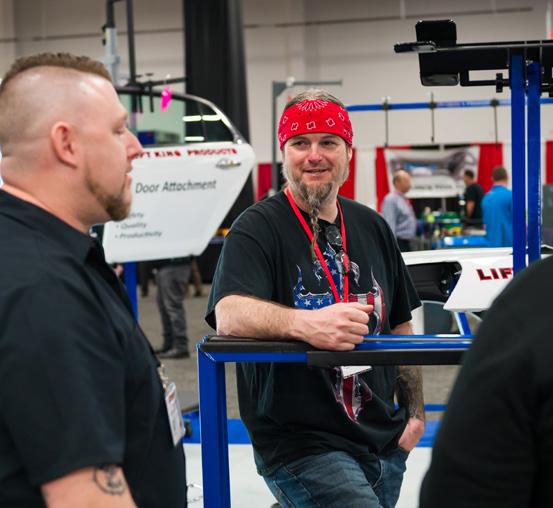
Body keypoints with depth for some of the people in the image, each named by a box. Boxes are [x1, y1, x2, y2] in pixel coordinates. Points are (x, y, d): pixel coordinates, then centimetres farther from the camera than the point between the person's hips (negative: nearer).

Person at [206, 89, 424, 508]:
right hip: (301, 446, -6)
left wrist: (415, 409, 11)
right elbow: (228, 316, -23)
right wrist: (306, 324, -38)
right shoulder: (258, 229, -7)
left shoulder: (372, 227, 10)